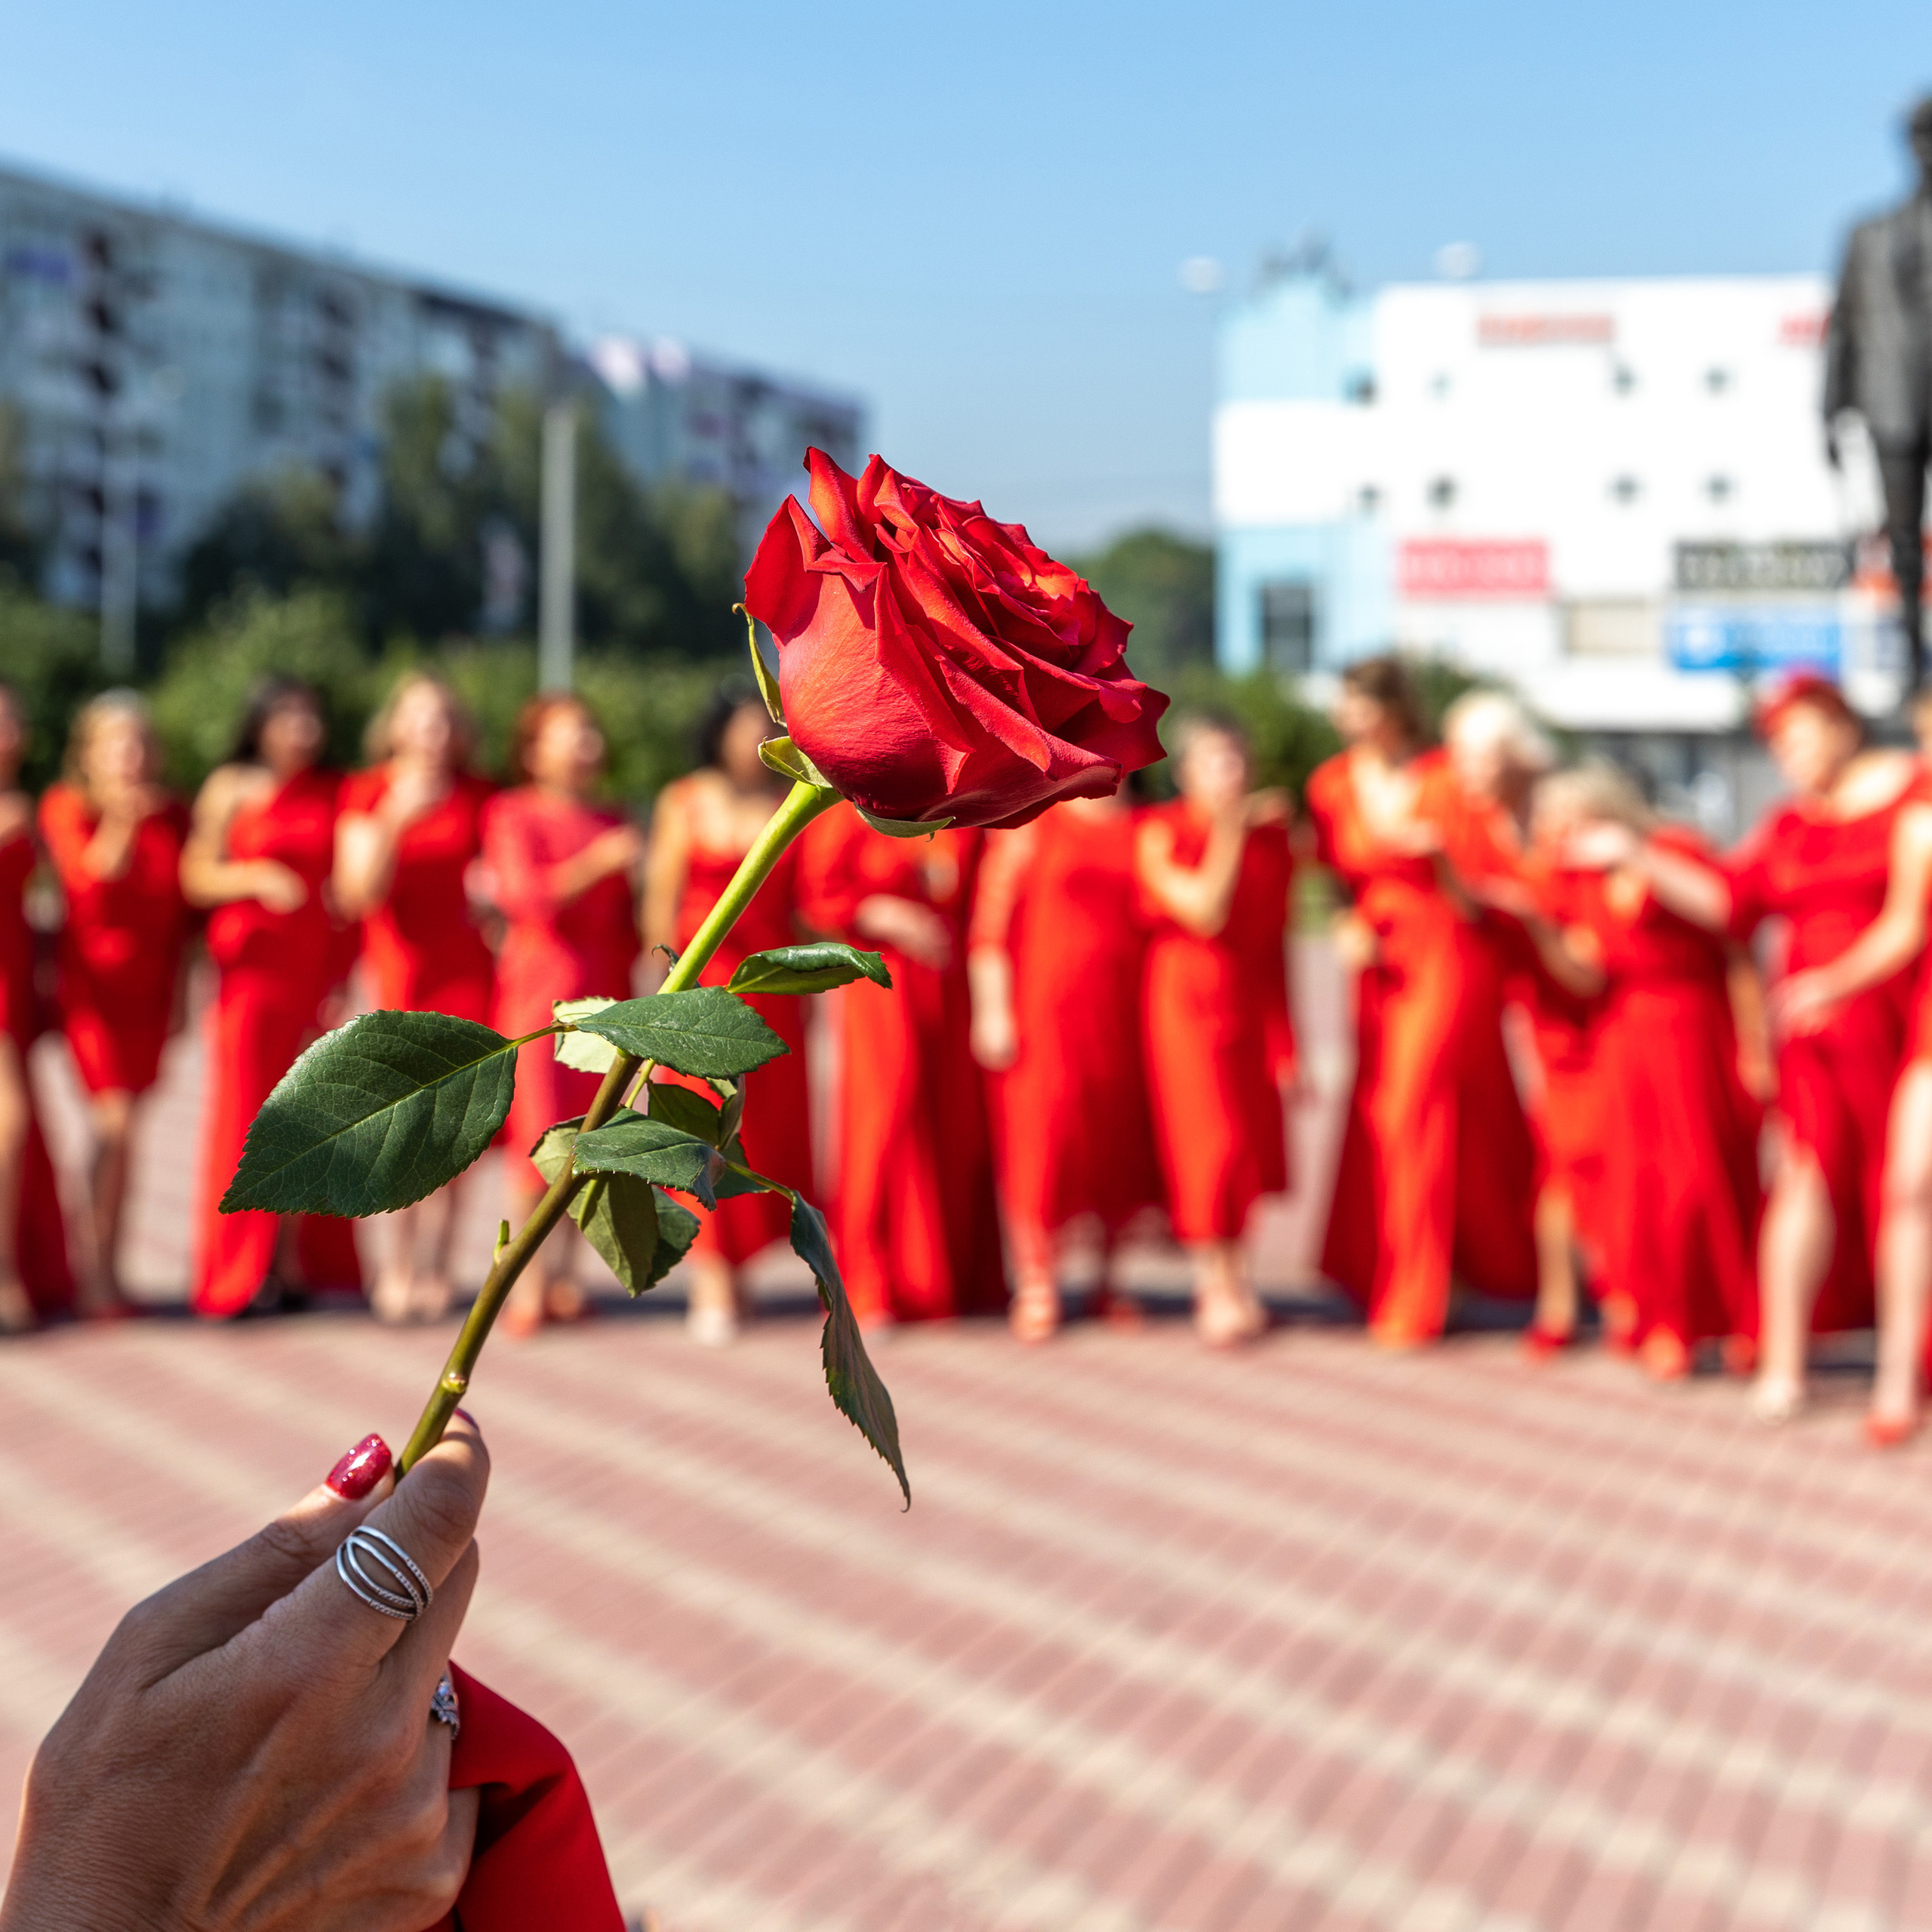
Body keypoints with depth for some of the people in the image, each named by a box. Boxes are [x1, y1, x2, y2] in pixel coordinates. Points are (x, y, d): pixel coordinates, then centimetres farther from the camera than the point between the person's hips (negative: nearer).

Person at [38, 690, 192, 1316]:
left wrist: (178, 992, 11)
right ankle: (98, 1272, -2)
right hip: (93, 978, -4)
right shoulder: (67, 807, -3)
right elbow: (88, 879, -19)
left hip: (150, 984, 4)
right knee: (115, 1123, -11)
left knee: (121, 1124, 6)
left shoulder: (172, 814, 7)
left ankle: (105, 1265, 14)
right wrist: (120, 825, -33)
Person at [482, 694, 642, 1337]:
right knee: (541, 1133, -8)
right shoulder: (513, 815, 1)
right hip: (541, 979, -5)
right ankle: (528, 1281, -1)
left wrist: (630, 992, 10)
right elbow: (522, 895, -13)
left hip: (603, 992, 5)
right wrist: (598, 861, -20)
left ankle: (562, 1275, 11)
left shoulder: (611, 824, 16)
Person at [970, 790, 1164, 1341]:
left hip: (1122, 1012, 4)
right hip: (1045, 1006, -4)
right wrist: (991, 1008, -11)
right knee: (1041, 1136, -3)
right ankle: (1036, 1288, 7)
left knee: (1123, 1143, 5)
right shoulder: (1032, 823, -1)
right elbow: (989, 922, -5)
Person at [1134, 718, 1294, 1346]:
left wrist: (1285, 1039, 9)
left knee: (1251, 1137, 6)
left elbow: (1273, 939, 10)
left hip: (1252, 1002, 5)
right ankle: (1220, 1283, 6)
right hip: (1186, 994, -4)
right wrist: (1230, 833, -16)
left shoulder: (1270, 835, 6)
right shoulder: (1160, 833, -7)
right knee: (1207, 1136, -5)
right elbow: (1206, 914, -18)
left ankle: (1227, 1269, 22)